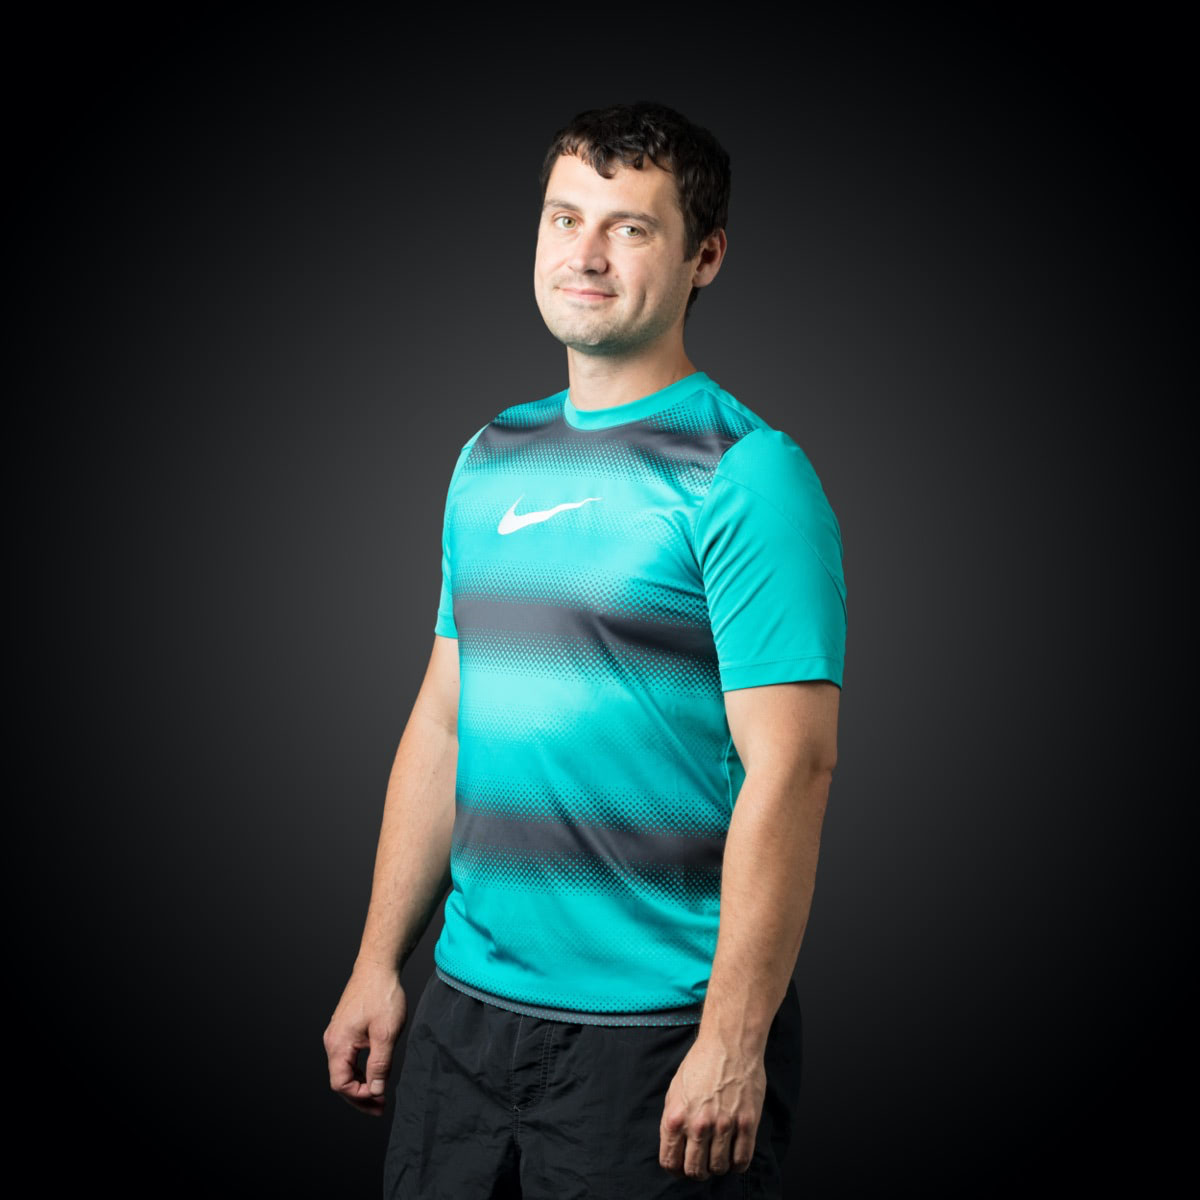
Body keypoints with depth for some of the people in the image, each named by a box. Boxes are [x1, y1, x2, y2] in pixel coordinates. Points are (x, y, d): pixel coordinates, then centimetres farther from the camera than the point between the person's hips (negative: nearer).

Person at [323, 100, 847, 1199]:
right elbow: (443, 723, 13)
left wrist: (734, 1043, -20)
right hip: (466, 1008, 6)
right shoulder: (490, 459, 10)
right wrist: (378, 964, 10)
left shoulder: (746, 472, -11)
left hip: (658, 1030, -6)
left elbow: (791, 766, -16)